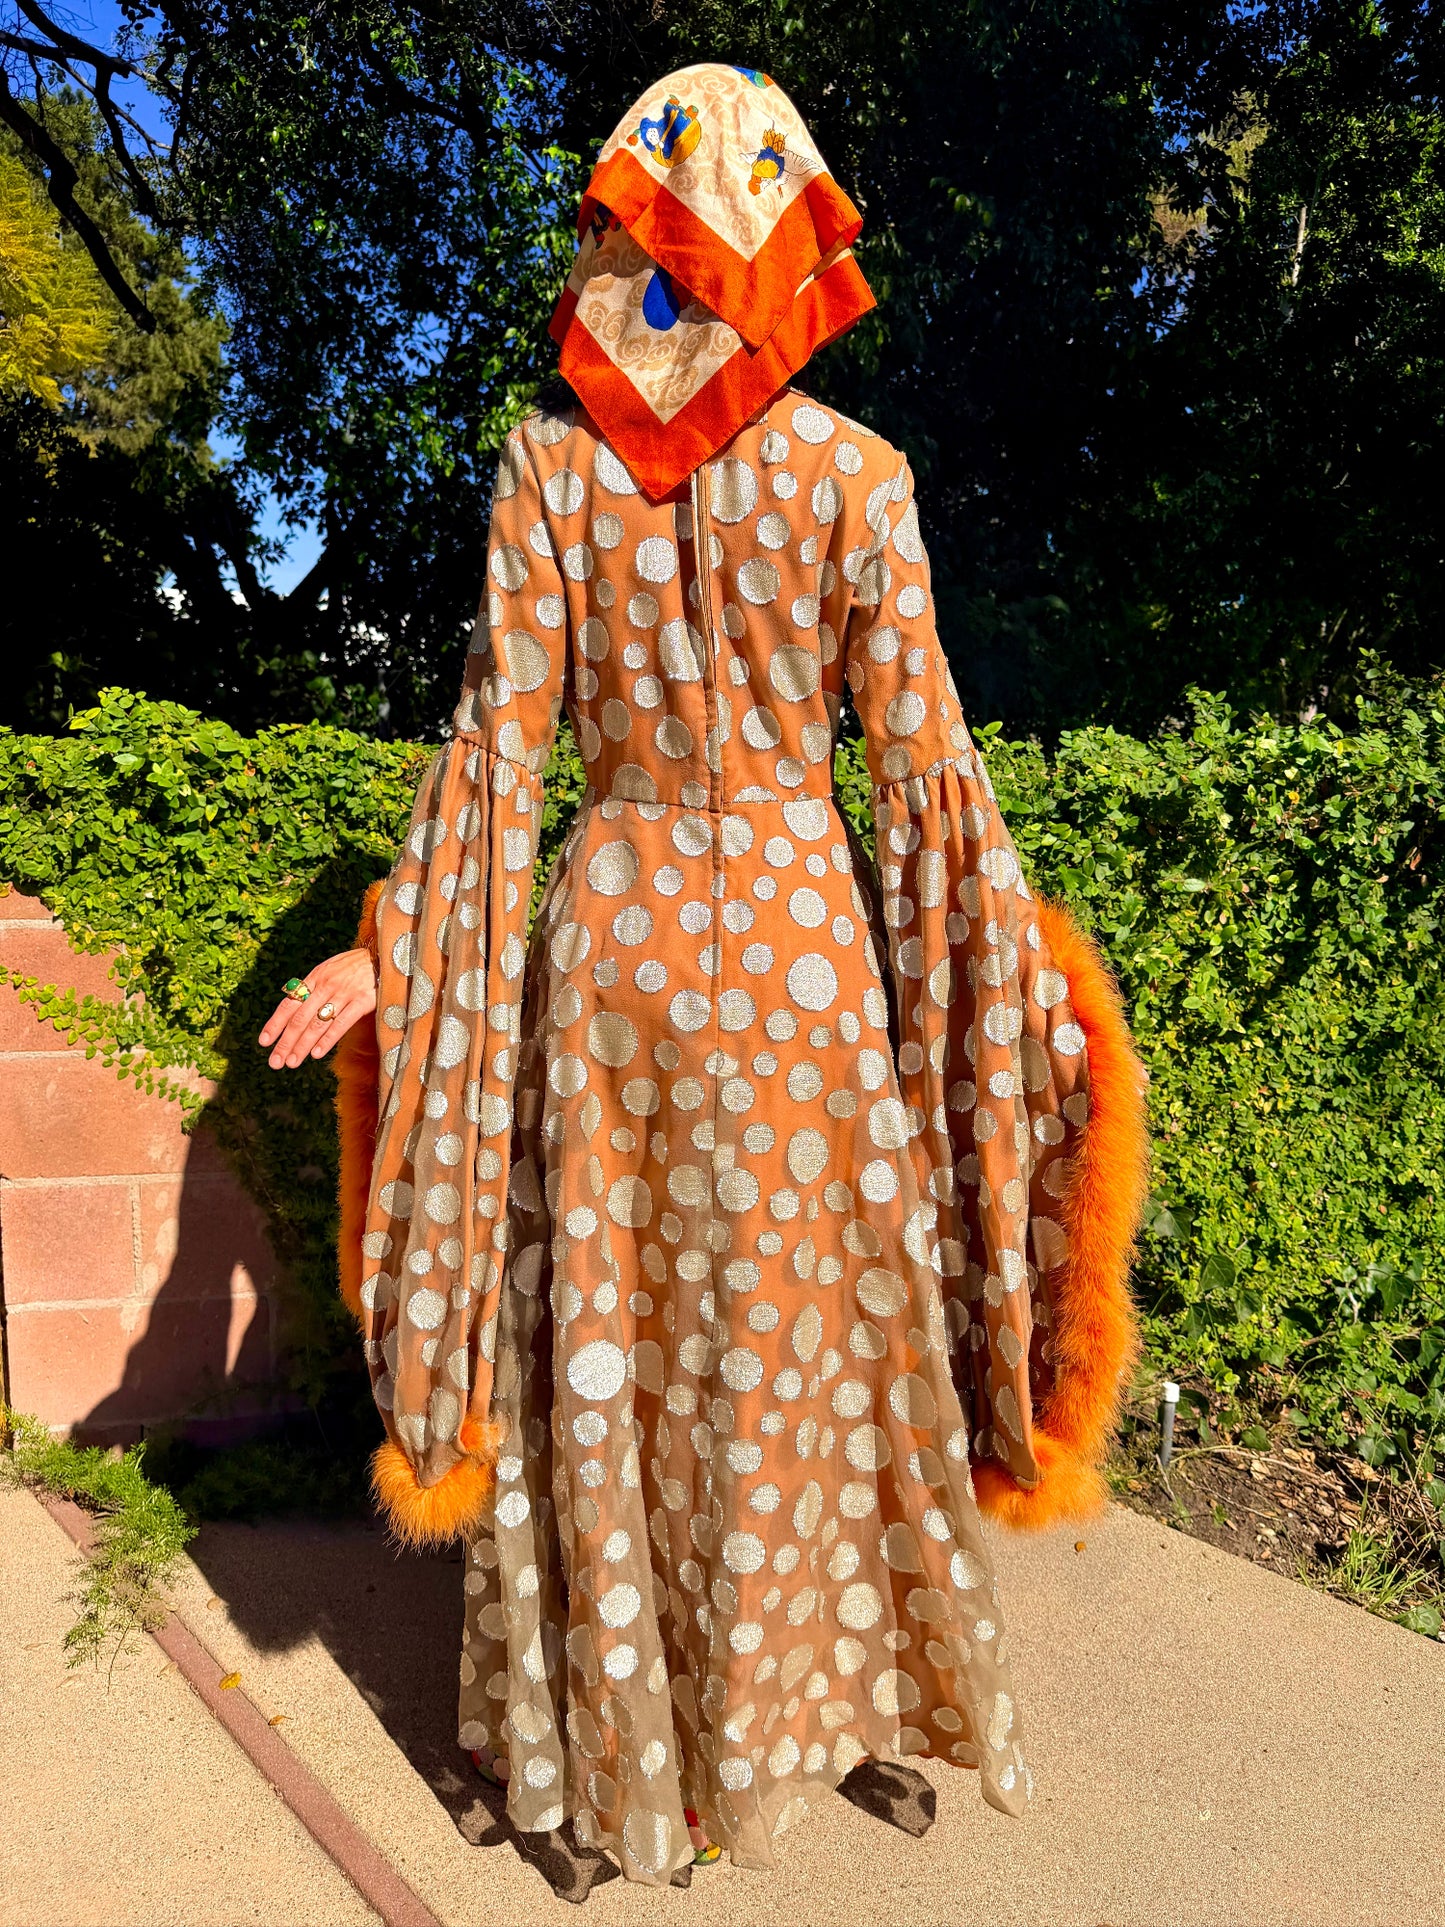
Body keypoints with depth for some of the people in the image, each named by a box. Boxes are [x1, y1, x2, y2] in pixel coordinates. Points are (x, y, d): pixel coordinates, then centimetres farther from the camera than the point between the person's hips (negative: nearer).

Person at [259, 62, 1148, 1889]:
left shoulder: (545, 463, -2)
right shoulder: (856, 478, -5)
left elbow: (497, 742, -4)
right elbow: (922, 760, -6)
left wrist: (388, 949, 5)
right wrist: (1030, 973, 4)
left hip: (610, 916, 1)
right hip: (800, 922, -1)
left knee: (603, 1338, 13)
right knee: (804, 1324, 14)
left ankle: (613, 1731, 30)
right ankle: (793, 1692, 33)